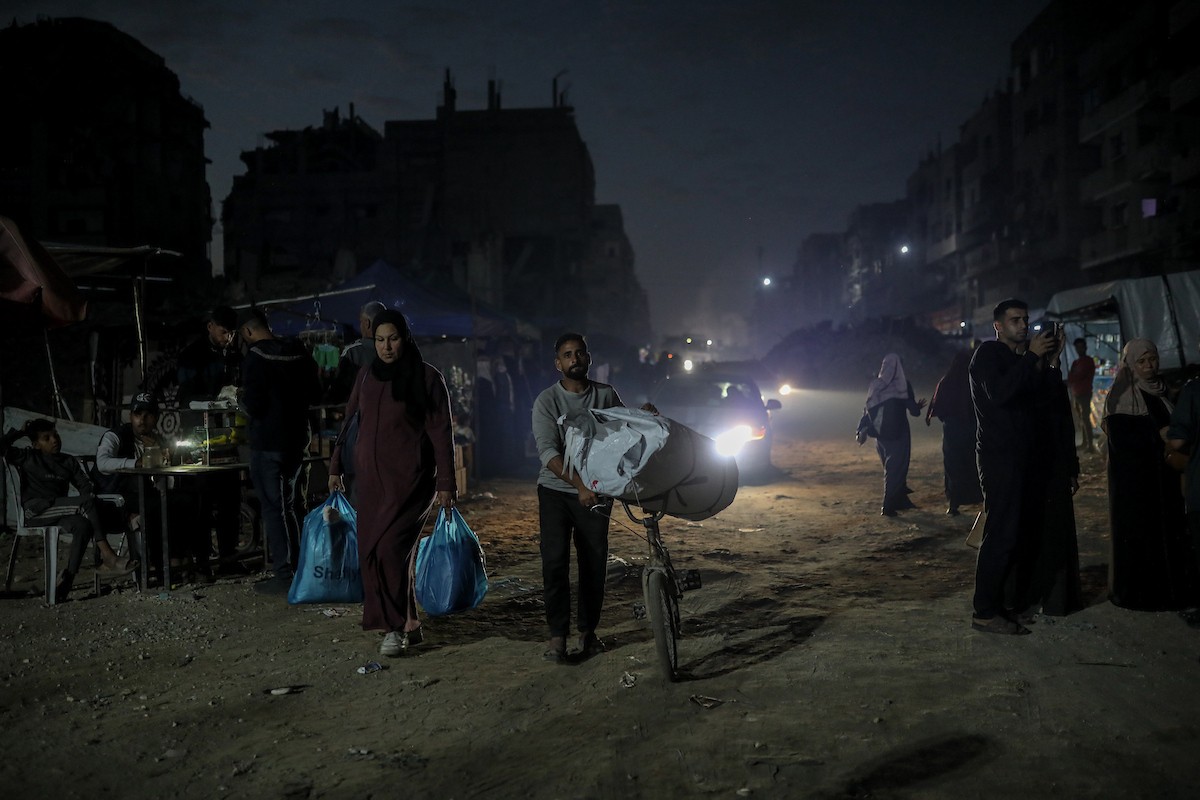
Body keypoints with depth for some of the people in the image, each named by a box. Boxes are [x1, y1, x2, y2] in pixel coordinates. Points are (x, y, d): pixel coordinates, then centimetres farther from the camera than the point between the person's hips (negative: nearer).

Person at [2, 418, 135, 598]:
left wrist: (89, 494, -6)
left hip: (60, 513, 4)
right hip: (36, 512, -4)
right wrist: (21, 431, 12)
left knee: (83, 525, -33)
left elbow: (86, 485, 15)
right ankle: (107, 555, -33)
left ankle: (68, 577, -33)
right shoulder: (28, 458, 12)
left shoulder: (69, 462, 21)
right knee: (86, 502, -29)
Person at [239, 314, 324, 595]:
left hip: (267, 443, -7)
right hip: (297, 439, 7)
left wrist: (239, 401, 2)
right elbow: (315, 393, 13)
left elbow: (253, 405, -18)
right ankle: (296, 568, 22)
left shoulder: (255, 357, -14)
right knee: (287, 505, 17)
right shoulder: (299, 352, 5)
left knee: (272, 508, -1)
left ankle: (283, 576, 1)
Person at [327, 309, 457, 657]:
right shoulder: (368, 377, 11)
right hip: (371, 478, 6)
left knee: (390, 548, -15)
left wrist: (446, 484, -10)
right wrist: (335, 467, 16)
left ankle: (396, 626, -3)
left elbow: (441, 432, -6)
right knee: (371, 551, 5)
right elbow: (348, 421, 17)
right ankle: (409, 625, 16)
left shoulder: (427, 378, -4)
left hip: (409, 481, -6)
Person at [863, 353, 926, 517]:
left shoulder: (875, 385, -1)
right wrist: (919, 406, 14)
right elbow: (913, 410, -6)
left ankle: (901, 500, 29)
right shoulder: (903, 385, -10)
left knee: (890, 468, 19)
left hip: (881, 434, 4)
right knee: (897, 469, 4)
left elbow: (869, 410, 1)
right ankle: (888, 506, -1)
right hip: (899, 434, -4)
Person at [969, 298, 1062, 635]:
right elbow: (998, 393, -23)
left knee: (1024, 530, 10)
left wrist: (1050, 361, 2)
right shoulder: (988, 354, -6)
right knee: (1001, 533, -11)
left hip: (1020, 455, 9)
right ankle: (984, 613, -7)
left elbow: (1039, 396, 12)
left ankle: (1008, 601, 20)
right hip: (998, 455, -9)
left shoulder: (1019, 359, 20)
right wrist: (1032, 357, -20)